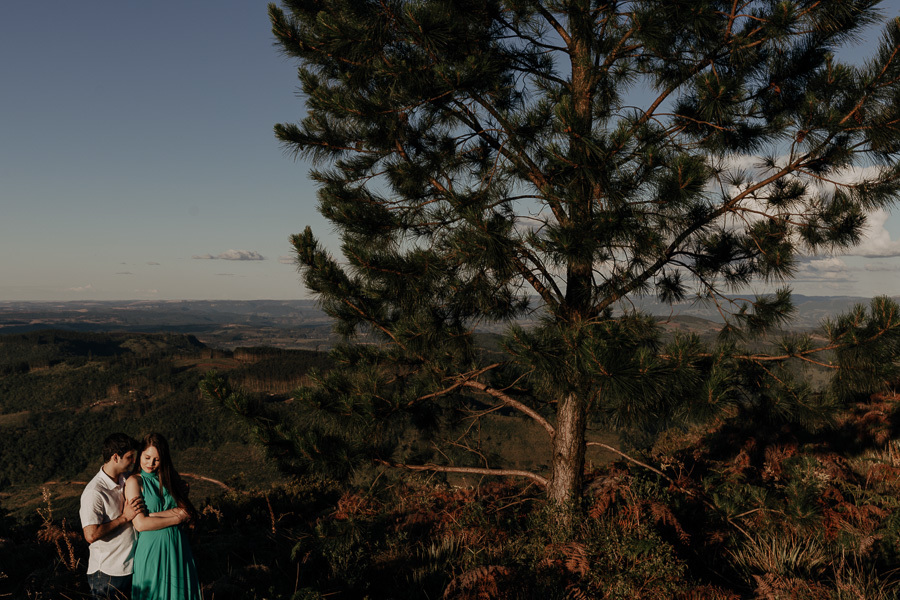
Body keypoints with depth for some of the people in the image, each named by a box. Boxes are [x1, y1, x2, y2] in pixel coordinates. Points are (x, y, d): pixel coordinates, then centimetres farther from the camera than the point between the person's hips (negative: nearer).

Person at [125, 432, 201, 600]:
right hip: (151, 548, -4)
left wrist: (154, 515, -16)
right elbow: (140, 524, -15)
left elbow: (187, 511, -4)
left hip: (177, 546, 4)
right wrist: (178, 518, -11)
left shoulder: (170, 476, 6)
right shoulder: (134, 482, -7)